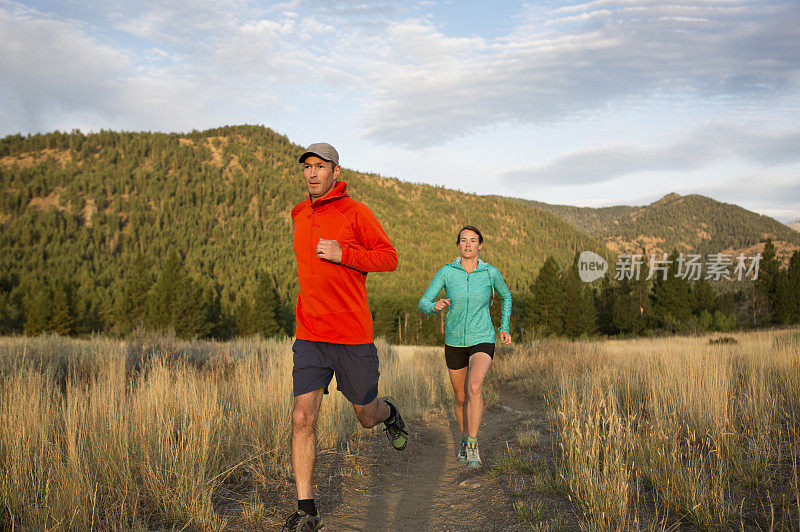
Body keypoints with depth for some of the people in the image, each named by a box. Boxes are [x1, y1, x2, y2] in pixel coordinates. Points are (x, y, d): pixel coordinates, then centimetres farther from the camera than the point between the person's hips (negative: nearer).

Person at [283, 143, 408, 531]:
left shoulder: (355, 212, -7)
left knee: (366, 416, 12)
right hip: (310, 337, 4)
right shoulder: (299, 215, 10)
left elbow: (389, 258, -7)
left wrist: (343, 254, -19)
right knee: (302, 419, -7)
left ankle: (389, 413, 50)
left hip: (353, 334, -3)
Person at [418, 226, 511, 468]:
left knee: (474, 388, -27)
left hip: (482, 341, -2)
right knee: (460, 398, 15)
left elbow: (505, 296, 15)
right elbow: (423, 303, -7)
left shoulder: (491, 273, -5)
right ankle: (465, 438, 41)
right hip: (454, 342, 2)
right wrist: (435, 306, -30)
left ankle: (473, 446, -17)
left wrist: (504, 327, 10)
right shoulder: (446, 272, -6)